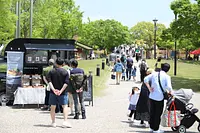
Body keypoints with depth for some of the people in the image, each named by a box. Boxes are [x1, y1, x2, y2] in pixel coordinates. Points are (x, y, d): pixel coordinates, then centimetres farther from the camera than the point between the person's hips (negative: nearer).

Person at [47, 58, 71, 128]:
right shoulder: (65, 72, -2)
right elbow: (66, 83, -11)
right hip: (62, 92, -2)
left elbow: (49, 81, -7)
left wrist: (53, 89, -15)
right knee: (65, 106, 4)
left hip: (53, 92, 2)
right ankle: (65, 121, -7)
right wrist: (61, 91, -14)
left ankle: (53, 122, 13)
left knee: (53, 107, 9)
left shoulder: (51, 71, 3)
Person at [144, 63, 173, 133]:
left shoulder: (154, 74, 5)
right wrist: (170, 93, 0)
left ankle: (151, 127, 25)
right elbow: (168, 87, -18)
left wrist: (149, 88, 2)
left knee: (152, 112, 16)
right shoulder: (167, 76, -7)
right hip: (160, 97, -4)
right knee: (158, 113, 8)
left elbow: (146, 79, -1)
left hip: (152, 96, 4)